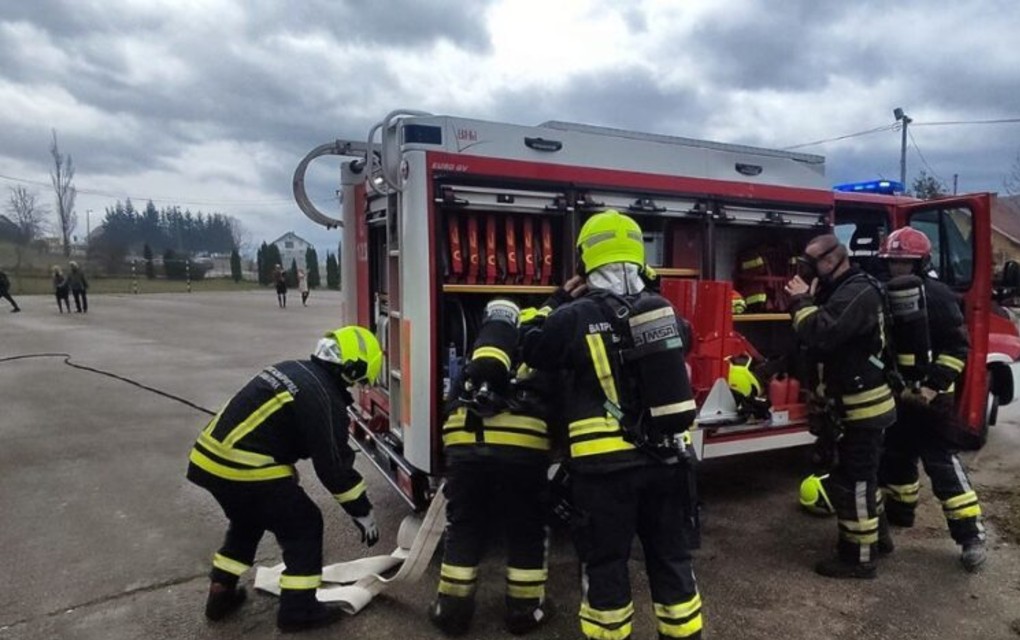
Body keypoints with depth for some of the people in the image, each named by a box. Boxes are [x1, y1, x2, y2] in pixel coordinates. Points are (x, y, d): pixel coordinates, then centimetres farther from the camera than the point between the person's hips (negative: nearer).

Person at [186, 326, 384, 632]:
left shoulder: (292, 370, 14)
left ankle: (221, 594, 39)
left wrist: (286, 480, 32)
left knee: (246, 521, 31)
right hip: (243, 470, -9)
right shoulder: (324, 399, -14)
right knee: (304, 526, 8)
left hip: (209, 458, 9)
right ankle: (297, 609, 16)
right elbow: (334, 466, -12)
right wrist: (363, 513, -1)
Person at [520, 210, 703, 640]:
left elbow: (530, 348, 2)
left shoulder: (576, 317, -12)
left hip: (607, 465, -4)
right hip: (667, 457, 5)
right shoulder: (665, 310, 2)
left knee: (605, 564, 11)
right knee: (672, 557, 19)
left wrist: (557, 302, 11)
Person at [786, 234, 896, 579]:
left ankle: (859, 557, 10)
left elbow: (821, 335, -33)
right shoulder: (843, 290, 13)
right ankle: (875, 534, 40)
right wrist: (808, 299, 1)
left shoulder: (858, 293, -21)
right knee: (861, 475, 23)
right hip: (853, 404, 11)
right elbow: (820, 337, 15)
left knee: (850, 481, -2)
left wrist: (802, 301, -21)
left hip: (861, 406, -11)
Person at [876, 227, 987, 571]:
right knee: (895, 456, 18)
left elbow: (957, 347, -16)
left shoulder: (938, 296, -13)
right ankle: (898, 511, 35)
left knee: (941, 462, -5)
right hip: (896, 396, 7)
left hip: (929, 398, -7)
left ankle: (971, 534, 3)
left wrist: (934, 386, -21)